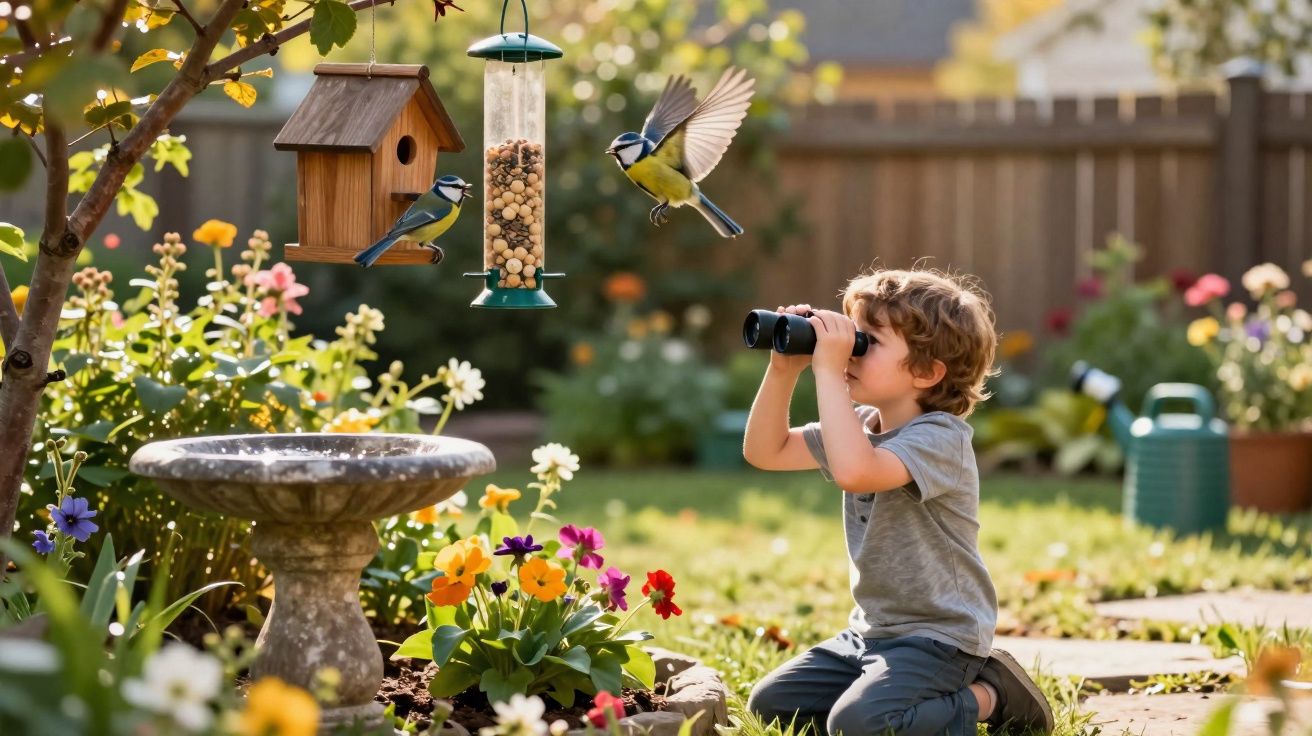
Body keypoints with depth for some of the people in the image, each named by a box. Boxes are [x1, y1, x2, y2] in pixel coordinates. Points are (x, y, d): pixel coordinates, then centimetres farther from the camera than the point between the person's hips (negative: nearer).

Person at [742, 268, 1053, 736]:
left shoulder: (939, 437, -22)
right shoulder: (862, 425, 6)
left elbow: (854, 471, -40)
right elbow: (766, 452, 7)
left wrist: (828, 370, -34)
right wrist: (784, 371, -7)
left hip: (938, 636, -9)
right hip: (872, 629, 9)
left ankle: (987, 697, -3)